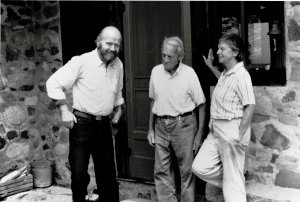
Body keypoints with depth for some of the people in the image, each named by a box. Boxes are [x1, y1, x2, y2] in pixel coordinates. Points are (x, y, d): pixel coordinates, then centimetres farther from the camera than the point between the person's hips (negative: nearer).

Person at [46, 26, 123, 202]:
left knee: (108, 173, 14)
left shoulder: (118, 65, 6)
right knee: (79, 173, -1)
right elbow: (54, 83, -10)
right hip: (82, 123, -5)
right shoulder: (81, 62, -12)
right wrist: (65, 111, -13)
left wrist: (119, 109, 14)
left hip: (104, 125, 5)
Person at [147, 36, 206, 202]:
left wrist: (200, 133, -5)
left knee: (186, 170, 4)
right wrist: (151, 128, 13)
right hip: (161, 125, 4)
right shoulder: (156, 71, 4)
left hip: (183, 125, -4)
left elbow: (201, 104, -3)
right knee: (161, 171, 6)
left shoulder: (189, 73, -8)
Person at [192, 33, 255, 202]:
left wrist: (240, 136, -22)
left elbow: (250, 106, -19)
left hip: (231, 129, -9)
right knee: (200, 167, 7)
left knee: (233, 179, 2)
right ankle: (233, 184, 24)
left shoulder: (241, 75, -15)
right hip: (216, 129, 9)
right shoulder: (226, 73, 12)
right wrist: (211, 66, 33)